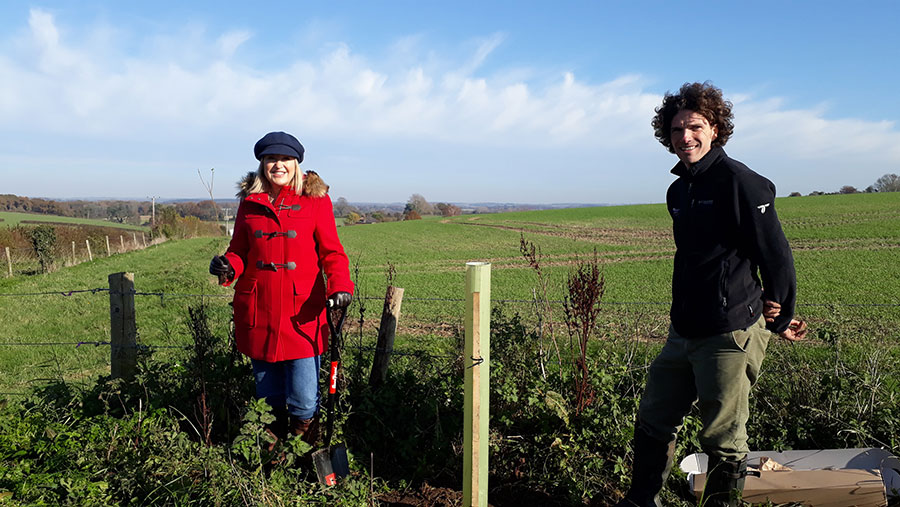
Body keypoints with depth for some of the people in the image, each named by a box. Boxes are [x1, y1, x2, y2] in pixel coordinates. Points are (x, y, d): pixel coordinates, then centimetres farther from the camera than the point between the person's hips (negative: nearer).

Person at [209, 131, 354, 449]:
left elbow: (331, 252, 0)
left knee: (304, 402, -3)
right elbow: (239, 251, 14)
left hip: (302, 314, -3)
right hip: (258, 312, 3)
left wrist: (340, 286, -19)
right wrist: (228, 267, -9)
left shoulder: (315, 199, 1)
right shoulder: (250, 202, 9)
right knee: (268, 399, 15)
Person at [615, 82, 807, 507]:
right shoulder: (678, 191, 12)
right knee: (652, 423, 16)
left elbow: (776, 254, -10)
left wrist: (781, 320, -1)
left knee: (724, 440, 6)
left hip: (731, 336, -8)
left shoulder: (738, 181, -12)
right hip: (683, 334, 8)